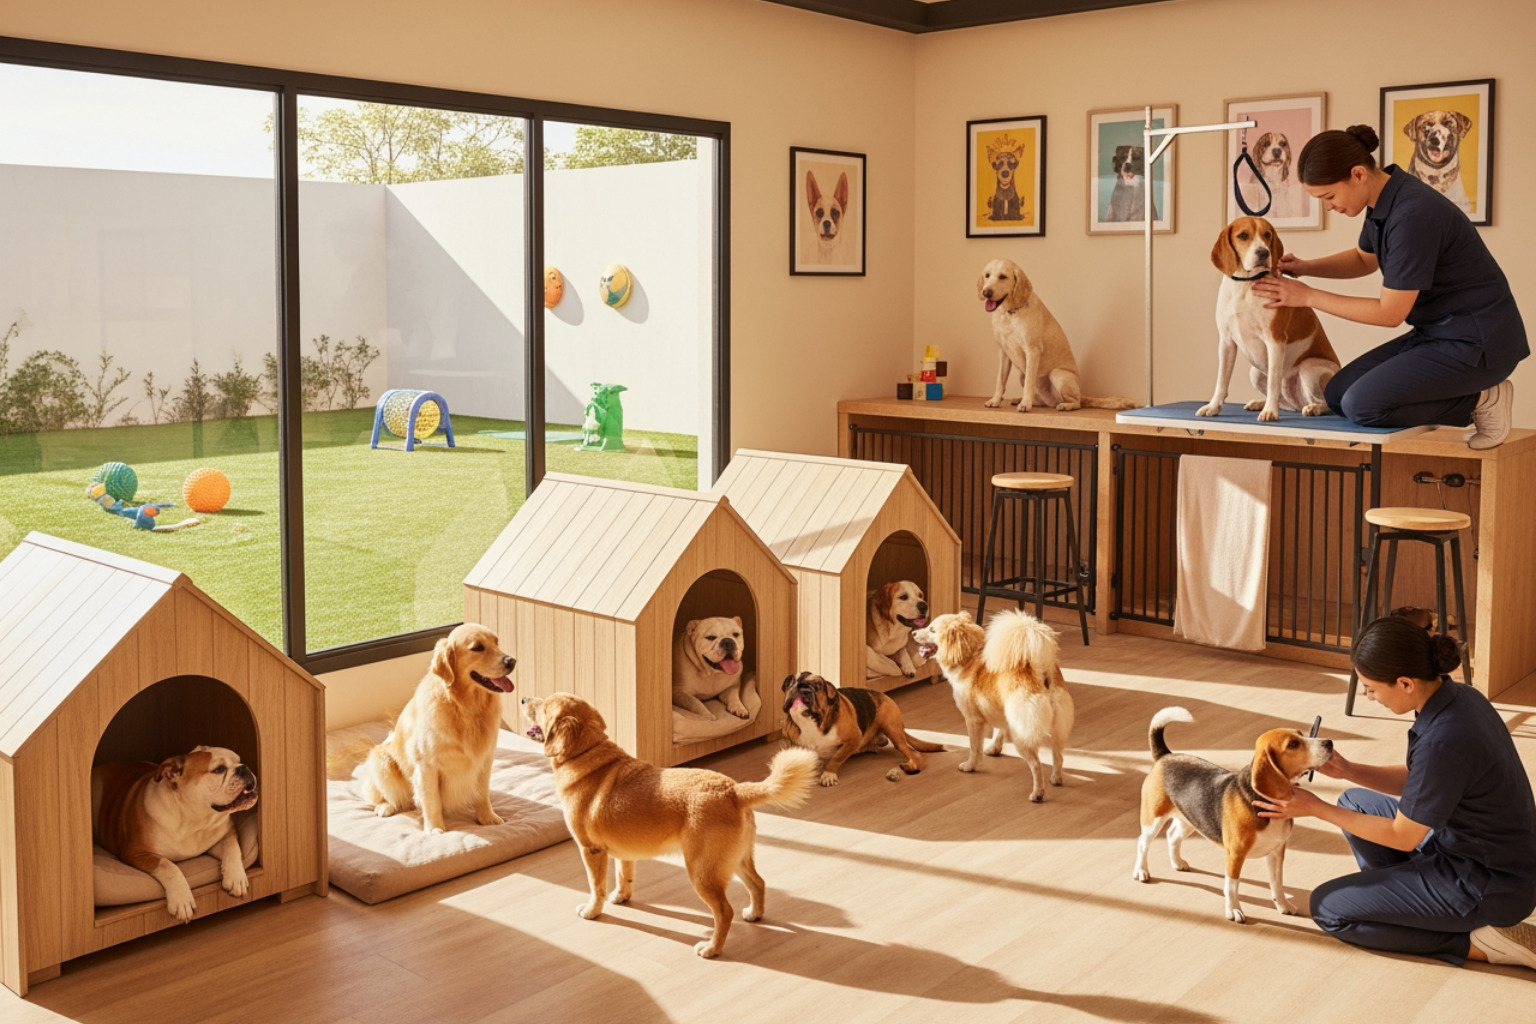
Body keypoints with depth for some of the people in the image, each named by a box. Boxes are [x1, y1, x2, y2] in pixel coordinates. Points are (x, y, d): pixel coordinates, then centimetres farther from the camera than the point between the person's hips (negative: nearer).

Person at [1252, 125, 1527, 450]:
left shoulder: (1412, 215, -27)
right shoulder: (1383, 200, 1)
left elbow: (1390, 312, -21)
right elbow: (1365, 259, 22)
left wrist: (1308, 296, -14)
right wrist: (1305, 268, 5)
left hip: (1476, 341, -10)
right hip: (1438, 332, 10)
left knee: (1362, 405, -19)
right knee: (1338, 395, 5)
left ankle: (1479, 400, -1)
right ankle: (1473, 395, 10)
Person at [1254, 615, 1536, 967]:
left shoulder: (1443, 741, -32)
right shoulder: (1456, 697, -4)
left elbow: (1403, 837, -17)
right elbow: (1416, 783, 11)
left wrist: (1317, 809, -10)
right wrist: (1347, 770, -2)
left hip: (1490, 887, -9)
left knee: (1327, 907, -2)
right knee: (1355, 803, 18)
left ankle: (1476, 942, -3)